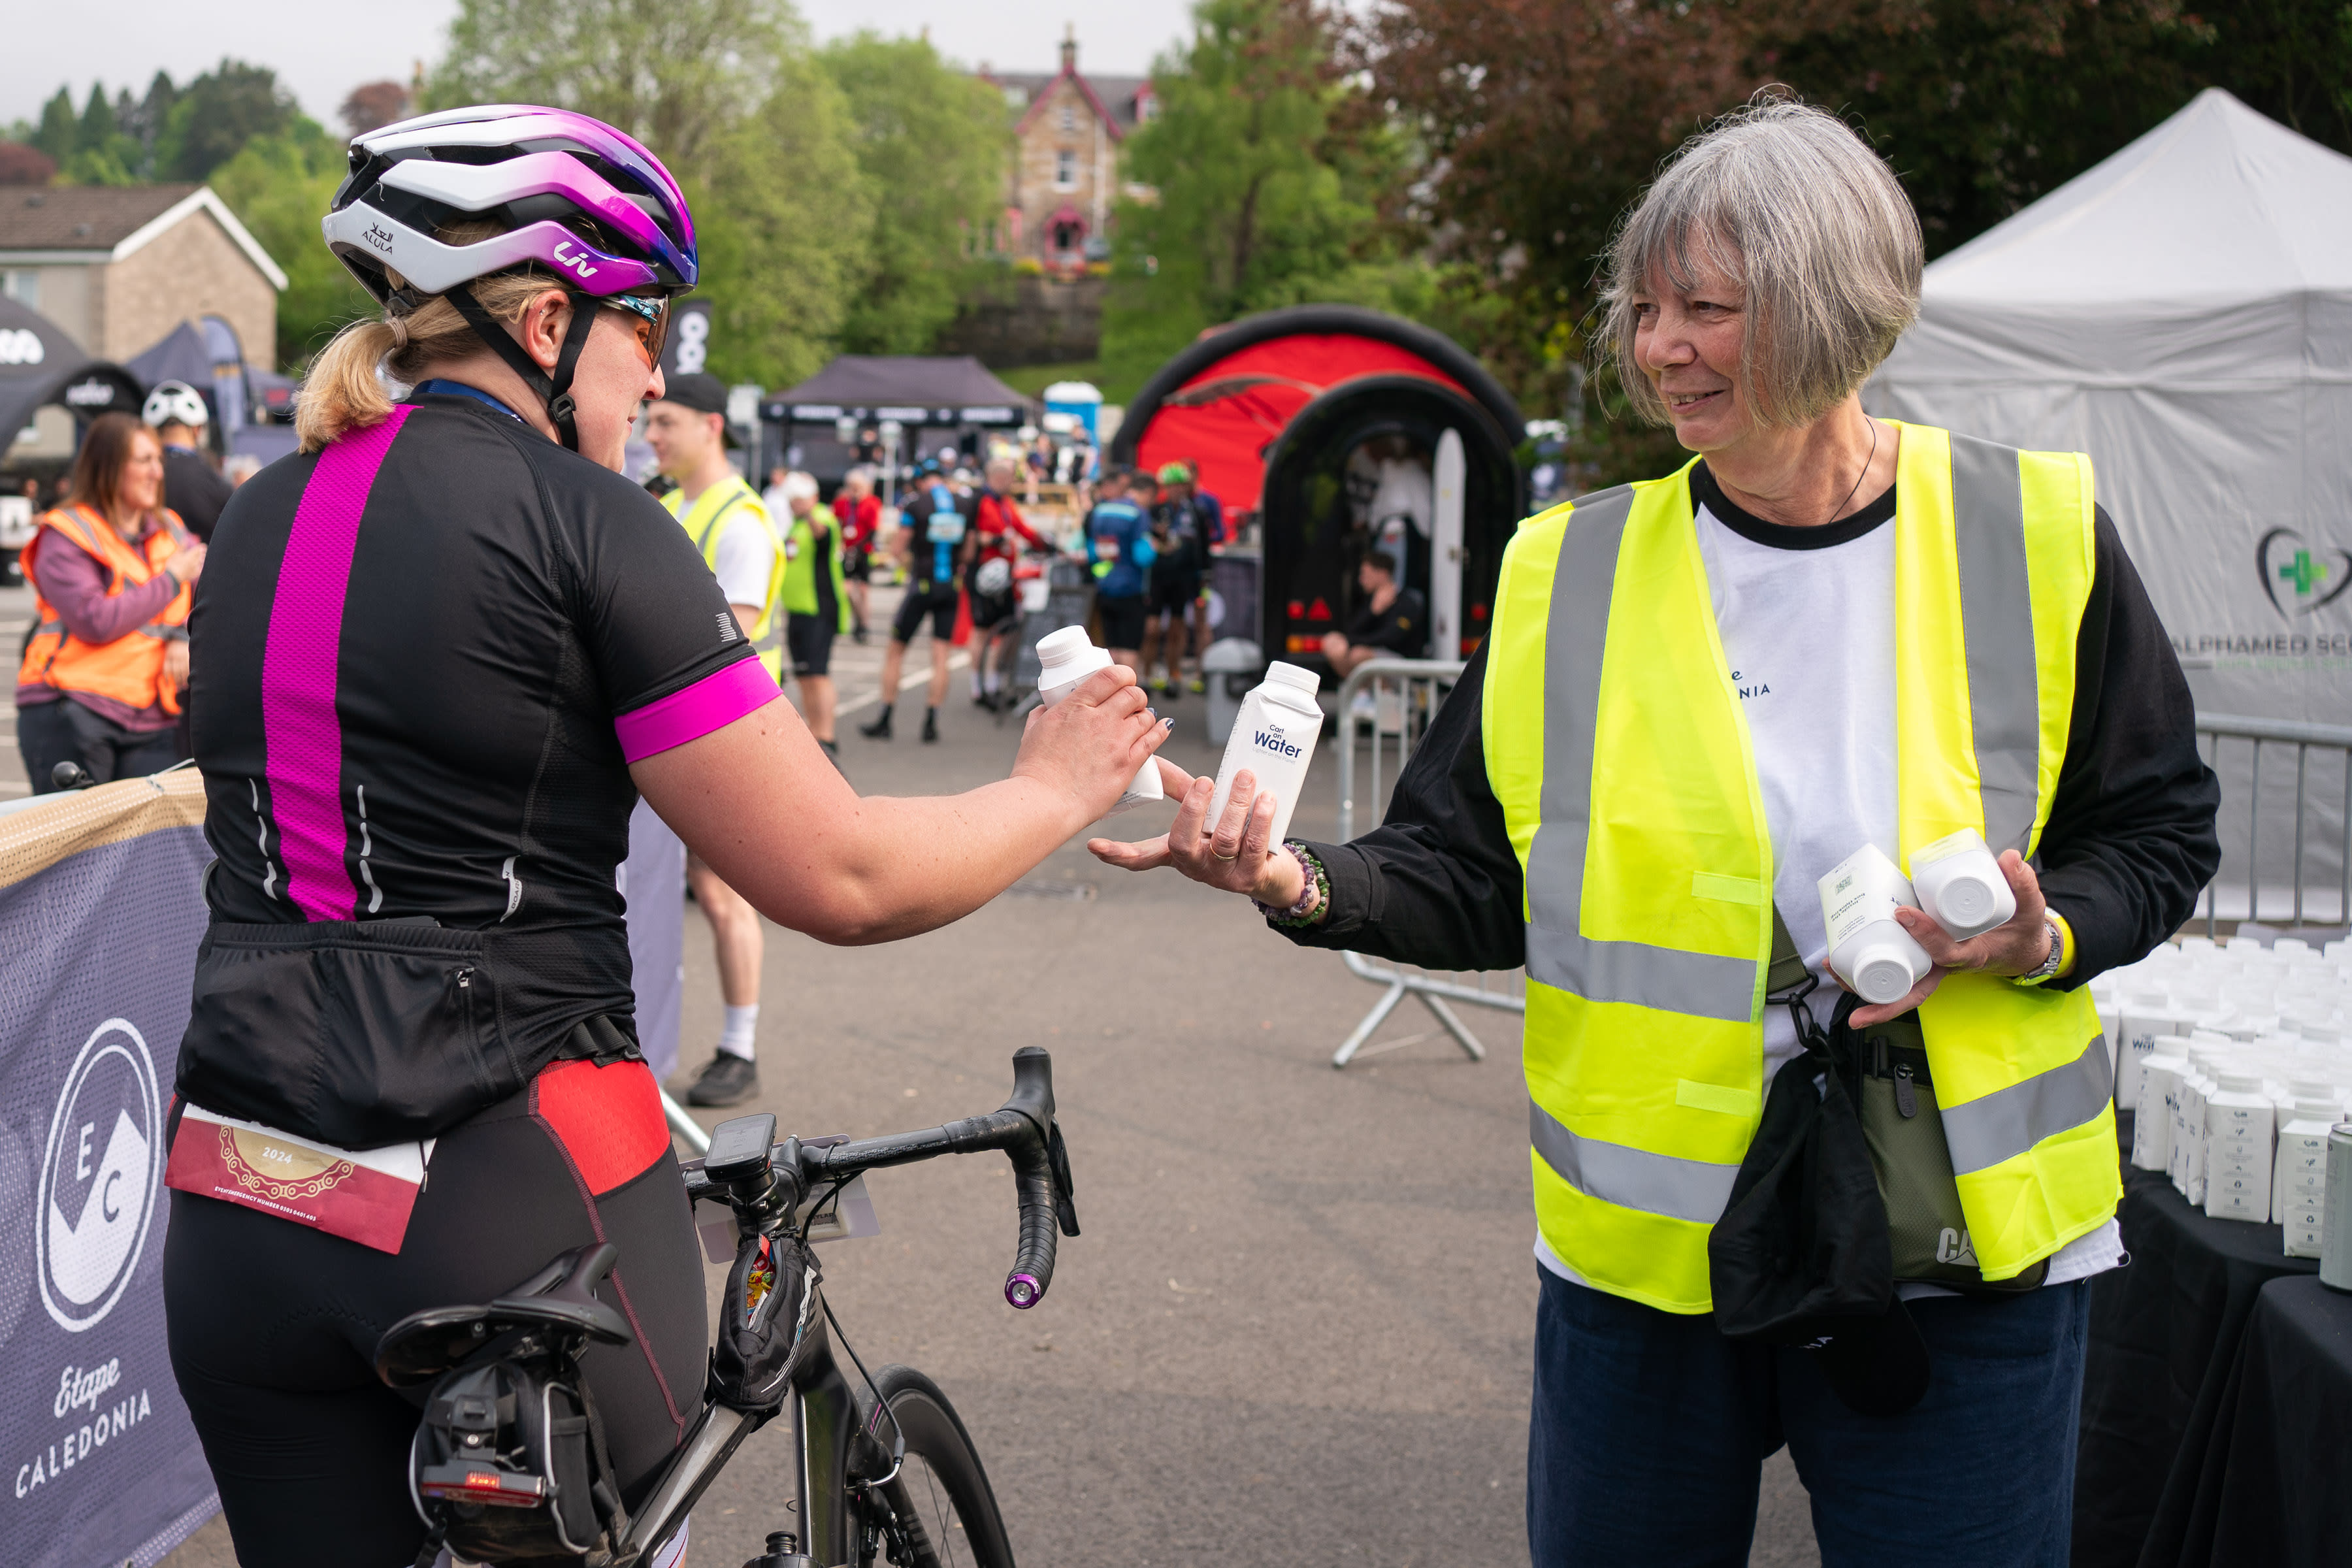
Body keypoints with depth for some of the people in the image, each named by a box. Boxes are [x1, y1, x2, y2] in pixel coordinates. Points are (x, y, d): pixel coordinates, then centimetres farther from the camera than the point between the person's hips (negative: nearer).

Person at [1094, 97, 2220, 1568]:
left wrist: (2043, 937, -15)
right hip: (1644, 1243, 2)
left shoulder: (2035, 541, -3)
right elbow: (1470, 877, 2)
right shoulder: (1572, 572, 1)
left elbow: (2162, 833, 5)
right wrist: (1308, 884, -17)